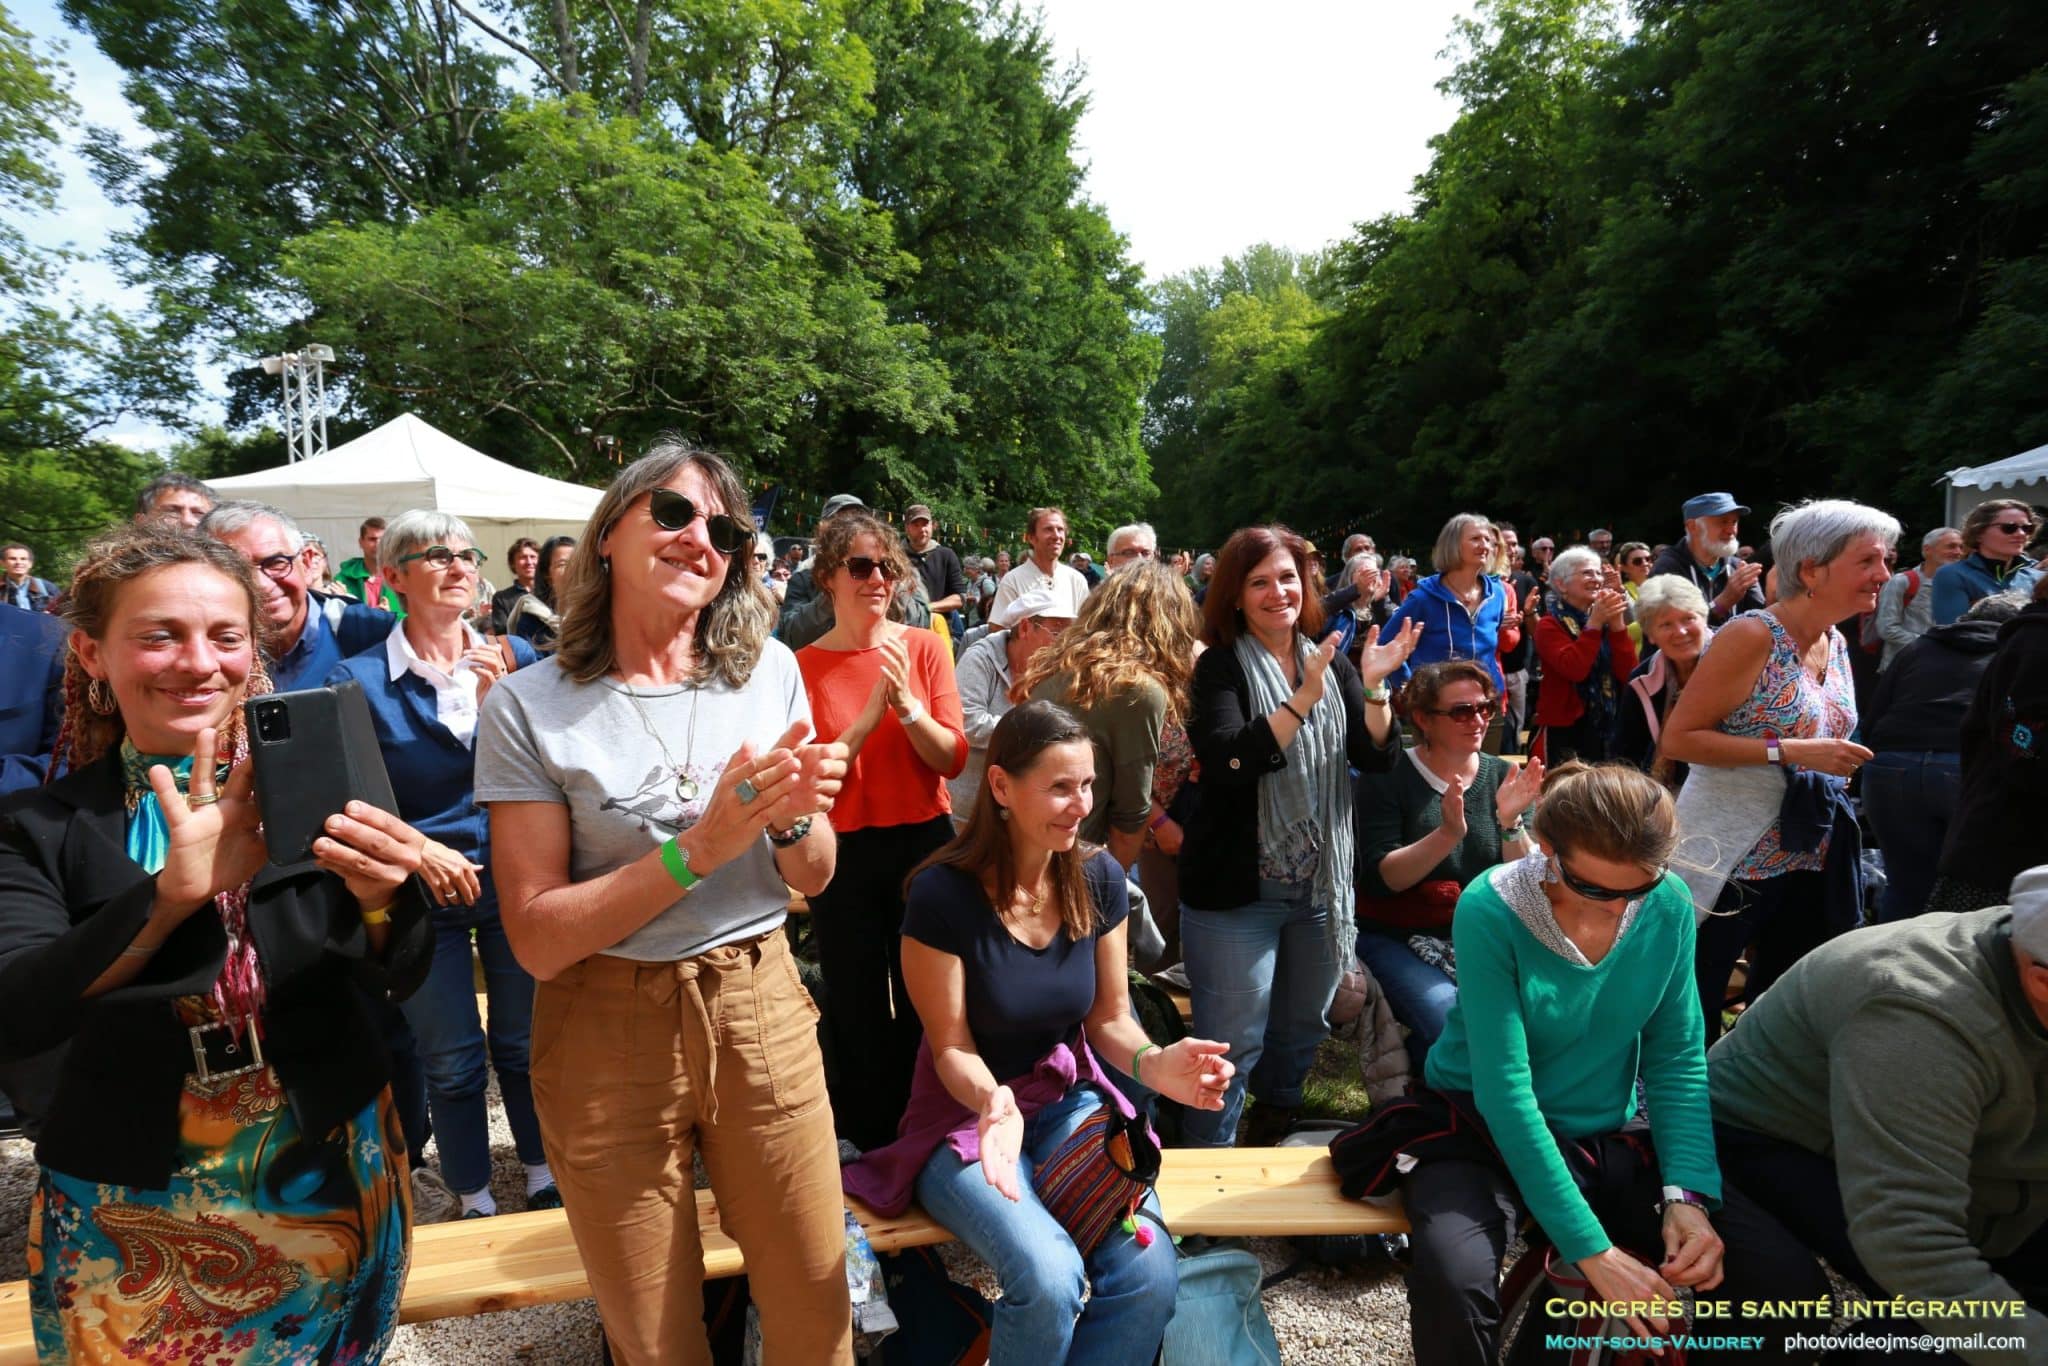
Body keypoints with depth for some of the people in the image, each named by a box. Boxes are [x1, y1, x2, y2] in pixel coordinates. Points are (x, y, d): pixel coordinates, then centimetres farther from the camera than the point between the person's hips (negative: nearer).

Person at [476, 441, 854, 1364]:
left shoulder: (768, 671, 0)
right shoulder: (530, 708, -9)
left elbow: (814, 879, 4)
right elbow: (536, 939, -13)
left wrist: (790, 818, -18)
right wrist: (698, 847, -23)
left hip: (763, 1011, 2)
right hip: (608, 1035, -2)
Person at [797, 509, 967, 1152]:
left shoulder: (924, 647, -2)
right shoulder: (802, 666, -4)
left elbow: (953, 759, -5)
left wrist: (907, 705, -21)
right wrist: (872, 712, -20)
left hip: (925, 842, 1)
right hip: (843, 855, -1)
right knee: (856, 1009, 12)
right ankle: (866, 1141, 33)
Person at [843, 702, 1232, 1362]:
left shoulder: (1099, 878, -5)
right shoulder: (944, 894, -19)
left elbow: (1109, 1017, 2)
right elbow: (953, 1048, -11)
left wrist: (1153, 1063, -20)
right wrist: (994, 1104, -33)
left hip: (1072, 1106, 4)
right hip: (968, 1114, -3)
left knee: (1151, 1275, -22)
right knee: (1048, 1279, -28)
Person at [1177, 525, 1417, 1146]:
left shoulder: (1331, 662, 7)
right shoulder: (1221, 666, -8)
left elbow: (1377, 757, 0)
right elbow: (1226, 763, -24)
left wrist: (1373, 685, -15)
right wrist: (1304, 698, -28)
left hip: (1321, 885, 6)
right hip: (1237, 886, -5)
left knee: (1301, 1028, 22)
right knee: (1232, 1042, 2)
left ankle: (1276, 1136, 46)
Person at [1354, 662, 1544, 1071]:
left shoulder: (1504, 776, 3)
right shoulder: (1387, 778, -7)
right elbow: (1381, 879, -16)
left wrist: (1511, 822, -22)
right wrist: (1447, 834, -31)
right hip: (1396, 939, -3)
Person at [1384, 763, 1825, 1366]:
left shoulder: (1669, 905, -8)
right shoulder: (1491, 910, -23)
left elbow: (1677, 1061, -2)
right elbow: (1506, 1090, -25)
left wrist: (1688, 1194, -16)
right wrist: (1590, 1249, -27)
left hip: (1608, 1135, 5)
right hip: (1485, 1130, -4)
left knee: (1793, 1286, -11)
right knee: (1453, 1285, -33)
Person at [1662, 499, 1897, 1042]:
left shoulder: (1837, 644, 8)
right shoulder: (1752, 636, -16)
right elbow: (1678, 737, -20)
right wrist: (1789, 752, -25)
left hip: (1808, 858, 8)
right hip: (1732, 859, -8)